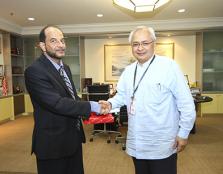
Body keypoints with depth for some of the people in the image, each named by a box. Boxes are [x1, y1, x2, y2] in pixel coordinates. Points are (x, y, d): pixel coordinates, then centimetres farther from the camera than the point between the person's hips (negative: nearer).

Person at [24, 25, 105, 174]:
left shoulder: (65, 68, 8)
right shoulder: (34, 71, -20)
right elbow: (57, 103, -28)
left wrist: (96, 108, -1)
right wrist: (92, 107, -22)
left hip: (73, 137, 8)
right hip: (53, 142, -8)